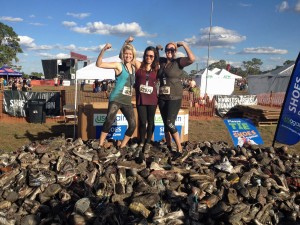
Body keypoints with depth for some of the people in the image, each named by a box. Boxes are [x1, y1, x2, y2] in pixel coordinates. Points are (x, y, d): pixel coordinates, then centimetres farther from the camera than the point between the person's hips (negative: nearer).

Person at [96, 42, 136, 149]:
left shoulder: (134, 68, 13)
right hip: (116, 99, -6)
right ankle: (100, 146, -11)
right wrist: (103, 50, -24)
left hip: (127, 101, 6)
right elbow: (99, 64, -11)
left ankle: (122, 147, 15)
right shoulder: (118, 65, -3)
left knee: (133, 125, 1)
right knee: (109, 121, -19)